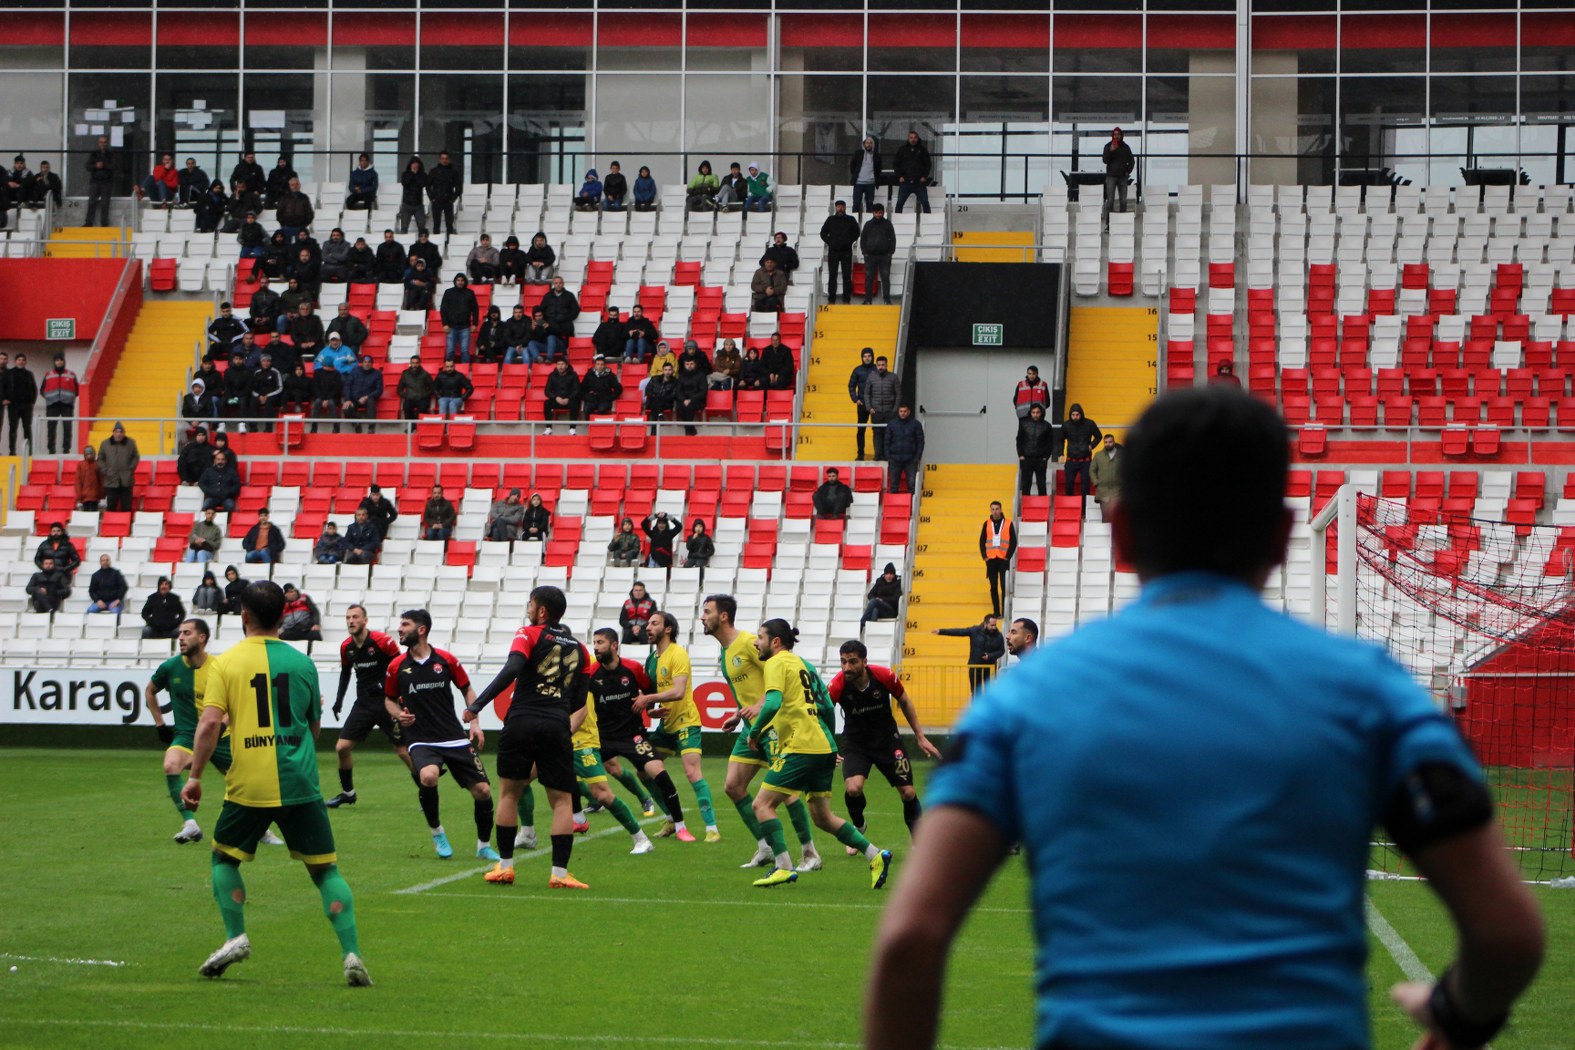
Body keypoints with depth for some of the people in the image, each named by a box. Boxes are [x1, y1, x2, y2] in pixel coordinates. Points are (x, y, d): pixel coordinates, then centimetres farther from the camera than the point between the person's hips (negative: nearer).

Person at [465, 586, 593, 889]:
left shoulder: (529, 635, 3)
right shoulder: (579, 650, 16)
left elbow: (510, 671, -14)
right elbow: (579, 703, 14)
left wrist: (477, 705, -15)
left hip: (521, 723, -2)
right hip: (558, 727, 2)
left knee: (510, 792, 13)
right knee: (562, 800, 5)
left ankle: (505, 866, 14)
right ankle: (559, 872, -4)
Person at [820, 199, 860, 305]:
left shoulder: (851, 220, 6)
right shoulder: (830, 219, 8)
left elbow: (856, 233, 9)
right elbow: (823, 233, 11)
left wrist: (849, 242, -4)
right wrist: (829, 242, -3)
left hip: (846, 251, -1)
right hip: (833, 251, 1)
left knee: (847, 276, -2)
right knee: (832, 275, 1)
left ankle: (846, 298, 0)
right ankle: (831, 298, 4)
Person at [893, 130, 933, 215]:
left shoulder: (922, 150, 6)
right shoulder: (902, 149, 6)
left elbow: (928, 164, 9)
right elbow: (895, 164, 9)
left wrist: (924, 176, -3)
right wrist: (900, 176, -2)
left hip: (919, 182, 0)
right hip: (905, 182, 0)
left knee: (925, 202, -4)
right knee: (899, 203, -2)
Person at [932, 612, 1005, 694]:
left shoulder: (998, 636, -7)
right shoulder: (975, 631, -9)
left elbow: (1002, 651, 1)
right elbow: (958, 631, -10)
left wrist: (990, 656, -17)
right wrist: (941, 631, -14)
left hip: (990, 669, 0)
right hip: (974, 668, 0)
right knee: (976, 693, 6)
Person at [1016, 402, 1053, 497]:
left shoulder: (1046, 426, 3)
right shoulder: (1024, 424, 6)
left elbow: (1050, 443, 5)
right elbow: (1019, 440, 9)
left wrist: (1046, 457, -4)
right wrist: (1021, 455, 0)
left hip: (1041, 460, -1)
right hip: (1026, 459, 1)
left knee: (1041, 485, 1)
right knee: (1025, 484, 2)